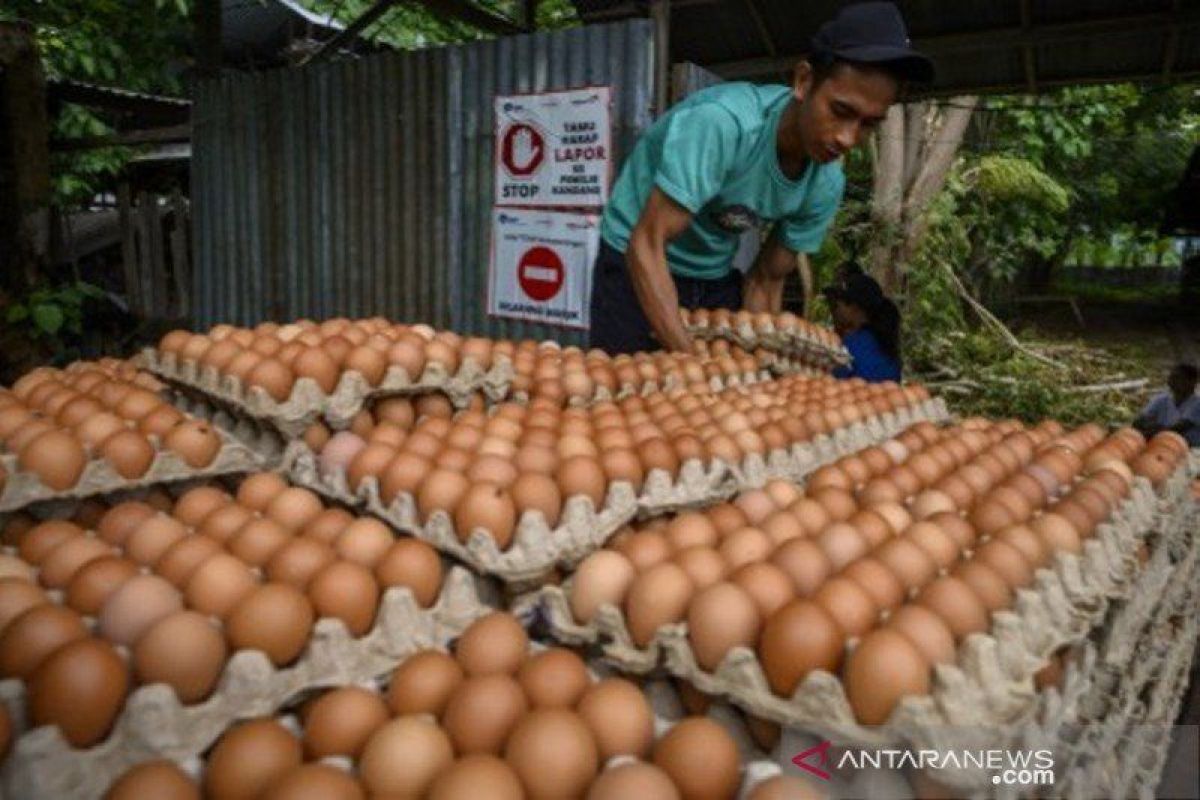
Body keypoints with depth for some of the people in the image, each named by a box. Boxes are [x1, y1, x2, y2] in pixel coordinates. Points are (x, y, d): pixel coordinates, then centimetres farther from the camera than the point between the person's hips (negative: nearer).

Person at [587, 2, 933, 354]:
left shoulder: (827, 185, -10)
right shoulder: (721, 120, -30)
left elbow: (765, 282, 0)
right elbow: (646, 245, -31)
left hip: (717, 279, 5)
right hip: (636, 266, -5)